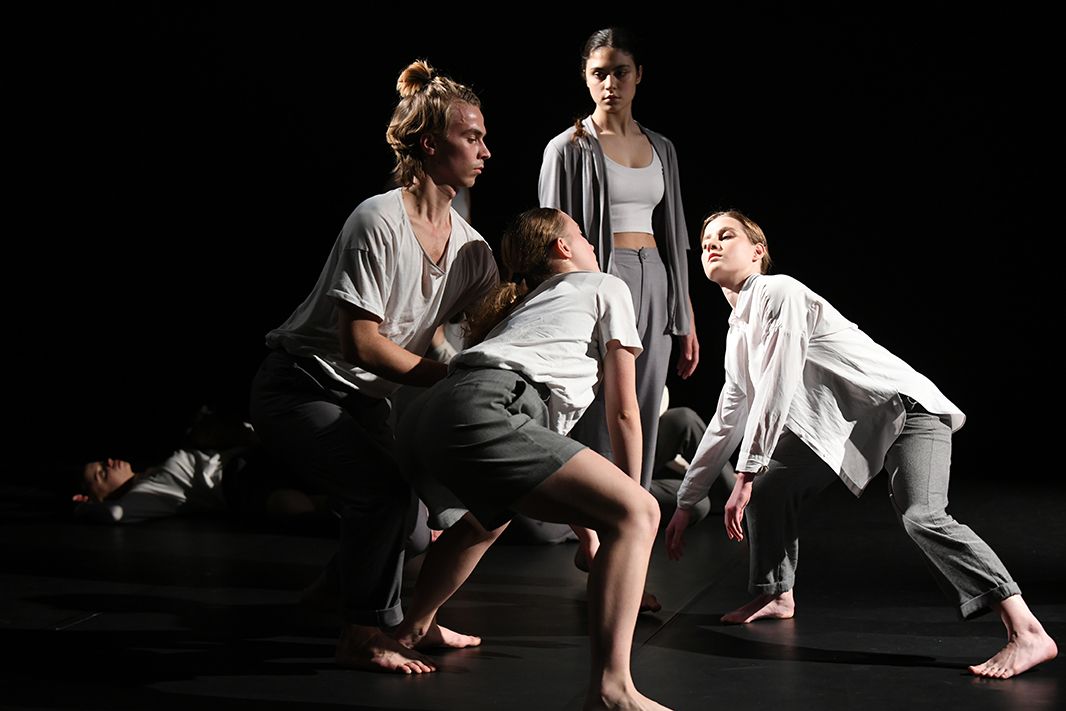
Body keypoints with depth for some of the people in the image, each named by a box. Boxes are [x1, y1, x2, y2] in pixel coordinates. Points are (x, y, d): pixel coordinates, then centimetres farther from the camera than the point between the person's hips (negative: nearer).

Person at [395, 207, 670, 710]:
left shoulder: (522, 306, 41)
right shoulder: (606, 288, 22)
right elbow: (623, 413, 17)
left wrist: (589, 521, 47)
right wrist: (625, 500, 27)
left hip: (421, 423, 9)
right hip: (479, 410, -9)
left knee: (485, 519, 40)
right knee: (635, 513, -11)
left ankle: (412, 628, 55)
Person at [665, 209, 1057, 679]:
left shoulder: (779, 292, -13)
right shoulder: (737, 334, 15)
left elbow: (776, 391, -21)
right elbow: (727, 424, 22)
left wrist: (744, 478, -19)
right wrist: (684, 503, 25)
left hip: (904, 405, -9)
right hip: (848, 424, 10)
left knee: (920, 516, -28)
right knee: (770, 482, 8)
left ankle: (1029, 634, -34)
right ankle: (777, 595, 27)